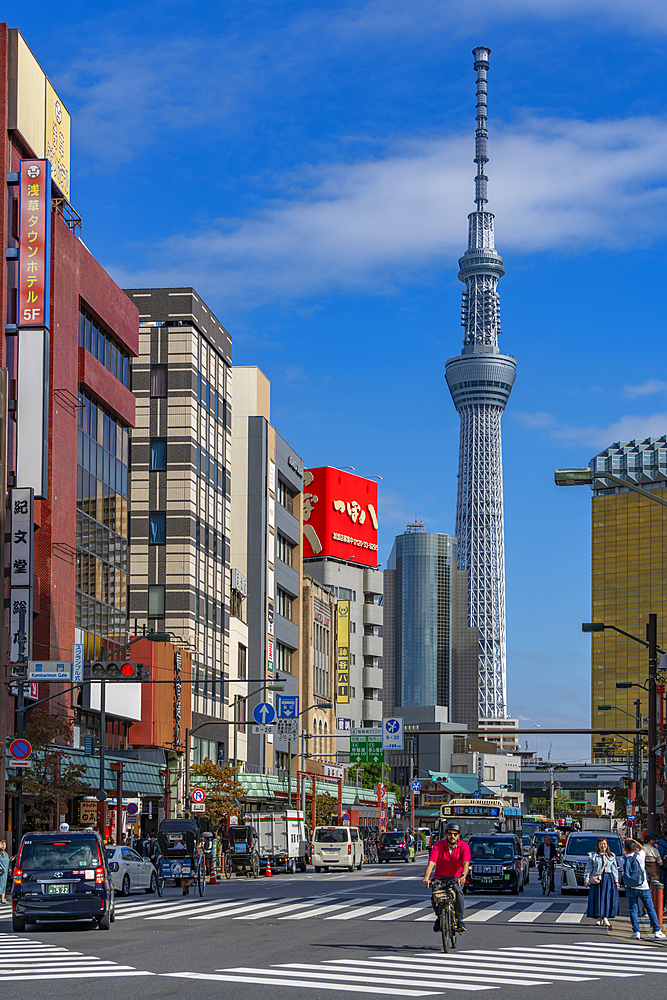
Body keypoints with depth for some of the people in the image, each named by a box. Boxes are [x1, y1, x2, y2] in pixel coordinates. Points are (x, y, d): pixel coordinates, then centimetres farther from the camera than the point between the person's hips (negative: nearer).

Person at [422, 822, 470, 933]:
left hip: (456, 878, 0)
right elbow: (431, 863, -21)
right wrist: (426, 878, -38)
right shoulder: (438, 845, -9)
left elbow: (466, 863, -23)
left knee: (457, 891, -33)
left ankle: (459, 920, -17)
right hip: (440, 877, 0)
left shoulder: (464, 846, -8)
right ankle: (439, 917, 3)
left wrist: (463, 876, -44)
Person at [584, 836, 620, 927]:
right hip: (596, 879, 0)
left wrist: (616, 881, 5)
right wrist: (586, 880, 0)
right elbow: (588, 868, 7)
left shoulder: (612, 856, 12)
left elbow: (614, 869, 12)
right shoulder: (592, 855, 8)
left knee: (607, 898, -9)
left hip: (608, 879, 0)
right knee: (597, 898, -3)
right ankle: (599, 917, 6)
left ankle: (605, 918, -9)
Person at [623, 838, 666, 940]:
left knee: (633, 910, 7)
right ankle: (657, 931, 3)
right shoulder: (640, 856, -7)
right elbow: (642, 849, 15)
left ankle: (636, 932, 0)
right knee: (650, 909, 6)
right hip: (643, 888, 0)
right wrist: (633, 841, 21)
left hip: (630, 889, 0)